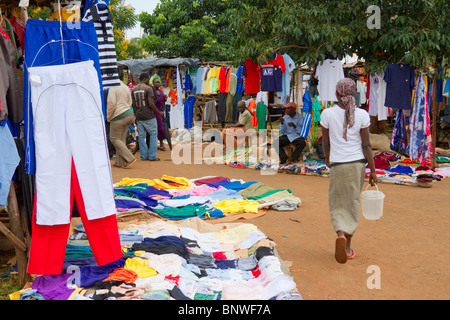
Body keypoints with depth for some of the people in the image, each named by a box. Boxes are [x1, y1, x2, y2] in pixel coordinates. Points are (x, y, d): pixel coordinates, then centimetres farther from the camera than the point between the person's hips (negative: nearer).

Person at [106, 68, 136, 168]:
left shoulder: (113, 87, -11)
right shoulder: (126, 87, 15)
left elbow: (111, 103, -17)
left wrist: (108, 117, -6)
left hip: (118, 117, -8)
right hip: (129, 114, 8)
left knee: (114, 139, 0)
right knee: (122, 139, 11)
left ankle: (129, 158, -8)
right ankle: (120, 162, 13)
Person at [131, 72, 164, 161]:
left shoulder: (134, 90, 10)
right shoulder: (148, 88, -9)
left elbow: (134, 105, 11)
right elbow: (150, 104, -15)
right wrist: (159, 112, -6)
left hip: (139, 116, 6)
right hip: (149, 116, -6)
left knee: (141, 136, 9)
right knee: (153, 134, 2)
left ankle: (144, 156, 12)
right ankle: (152, 156, 0)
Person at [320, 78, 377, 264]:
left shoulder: (327, 114, -7)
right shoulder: (362, 115, -6)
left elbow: (325, 142, 4)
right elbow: (366, 145, -6)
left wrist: (327, 158, 24)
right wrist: (373, 171, 2)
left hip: (337, 165, -1)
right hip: (357, 163, 1)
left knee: (337, 204, 11)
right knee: (352, 203, 14)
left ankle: (341, 234, -19)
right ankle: (347, 247, 20)